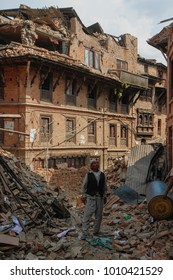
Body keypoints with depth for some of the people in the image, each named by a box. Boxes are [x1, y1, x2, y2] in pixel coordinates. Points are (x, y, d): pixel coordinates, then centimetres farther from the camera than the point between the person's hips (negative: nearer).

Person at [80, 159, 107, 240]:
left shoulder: (102, 175, 8)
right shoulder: (88, 175, -1)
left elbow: (104, 187, 14)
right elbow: (84, 186, 2)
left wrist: (104, 196, 10)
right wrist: (84, 196, -2)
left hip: (100, 197, 4)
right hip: (90, 197, -4)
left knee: (99, 215, 8)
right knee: (87, 215, -7)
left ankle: (96, 232, 21)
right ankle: (84, 234, -3)